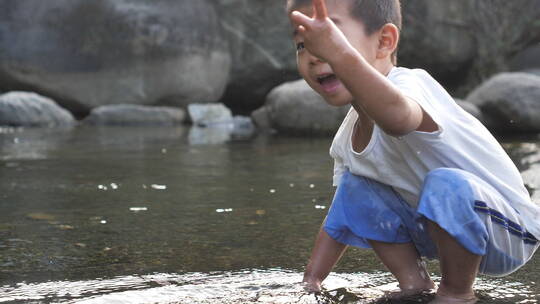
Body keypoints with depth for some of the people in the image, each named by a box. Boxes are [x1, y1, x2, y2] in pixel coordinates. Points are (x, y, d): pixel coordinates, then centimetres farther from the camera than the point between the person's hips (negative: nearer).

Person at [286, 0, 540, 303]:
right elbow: (342, 219, 11)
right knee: (355, 189, -2)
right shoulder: (347, 137, -2)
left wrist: (341, 55, -74)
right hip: (437, 231, 8)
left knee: (446, 185, -35)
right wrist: (312, 278, 5)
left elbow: (397, 115, -58)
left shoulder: (409, 85, -30)